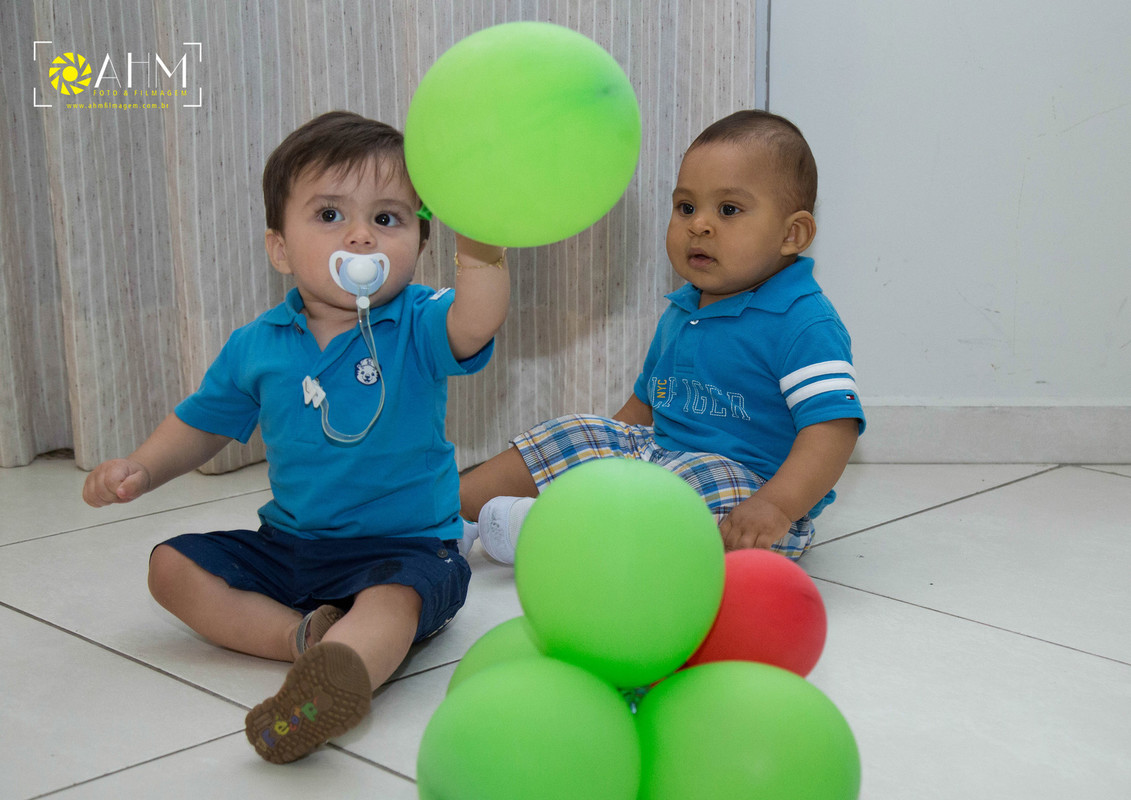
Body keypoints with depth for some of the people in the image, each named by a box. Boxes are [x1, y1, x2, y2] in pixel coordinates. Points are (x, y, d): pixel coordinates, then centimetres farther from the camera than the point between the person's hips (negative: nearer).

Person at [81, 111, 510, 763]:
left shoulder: (419, 326, -11)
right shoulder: (257, 346, 2)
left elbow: (476, 323, -35)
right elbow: (203, 423, 18)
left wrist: (480, 244, -54)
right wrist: (140, 470, 2)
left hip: (405, 546, -6)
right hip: (289, 544, 6)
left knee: (394, 600, -36)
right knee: (174, 567, -6)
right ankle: (308, 633, -25)